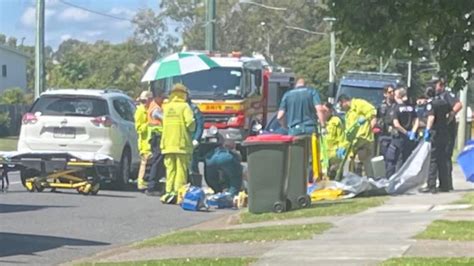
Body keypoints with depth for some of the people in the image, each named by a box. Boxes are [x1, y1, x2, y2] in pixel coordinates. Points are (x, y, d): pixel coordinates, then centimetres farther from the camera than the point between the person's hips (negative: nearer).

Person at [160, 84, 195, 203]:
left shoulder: (166, 107, 11)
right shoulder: (184, 106, -4)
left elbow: (164, 124, 9)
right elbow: (190, 122, -14)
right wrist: (191, 129, 5)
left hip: (168, 143, 4)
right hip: (181, 143, -4)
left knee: (170, 169, 9)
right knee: (181, 169, -2)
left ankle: (169, 191, 6)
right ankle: (178, 192, -7)